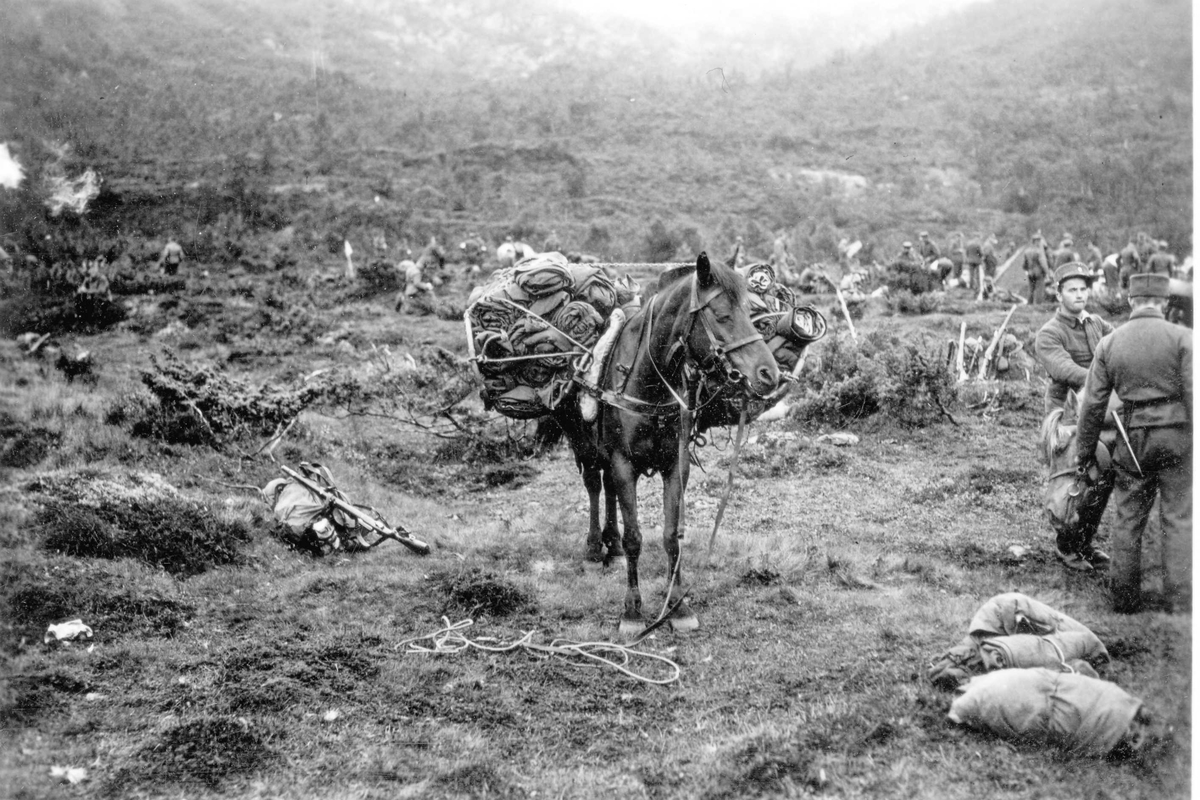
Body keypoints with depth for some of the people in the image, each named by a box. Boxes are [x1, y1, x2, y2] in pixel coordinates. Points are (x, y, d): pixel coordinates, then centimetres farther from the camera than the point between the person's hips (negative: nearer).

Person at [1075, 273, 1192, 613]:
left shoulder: (1109, 343, 4)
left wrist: (1085, 452, 12)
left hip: (1134, 438, 3)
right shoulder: (1181, 337, -6)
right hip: (1176, 433, -2)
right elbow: (1192, 393, -12)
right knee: (1178, 519, 4)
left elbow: (1092, 404, 4)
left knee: (1128, 519, 12)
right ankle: (1180, 601, 5)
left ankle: (1125, 598, 17)